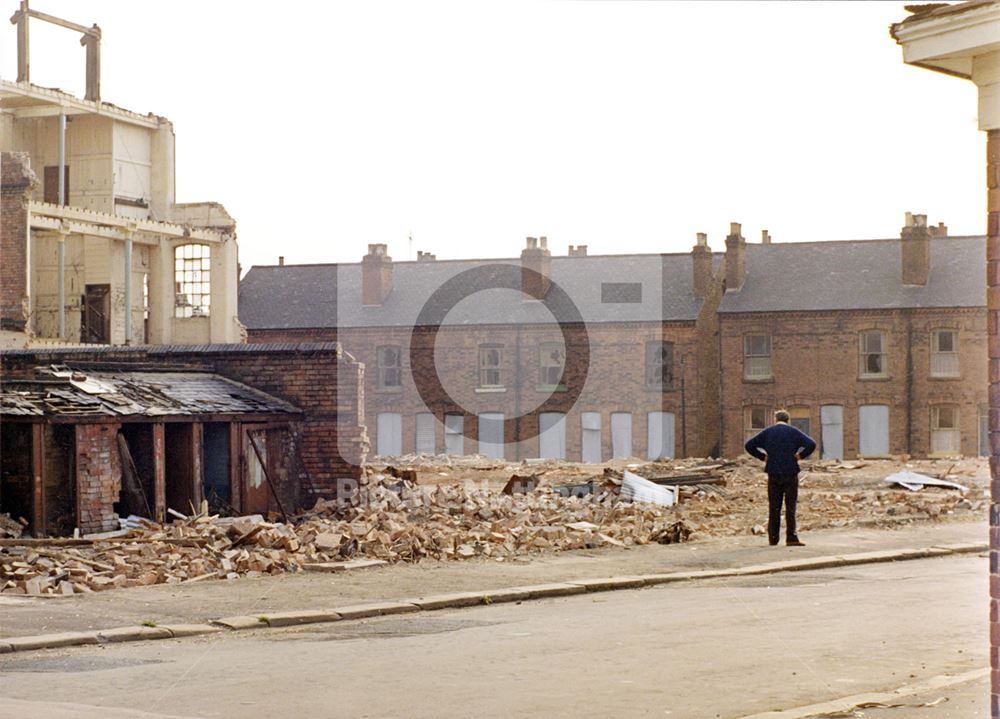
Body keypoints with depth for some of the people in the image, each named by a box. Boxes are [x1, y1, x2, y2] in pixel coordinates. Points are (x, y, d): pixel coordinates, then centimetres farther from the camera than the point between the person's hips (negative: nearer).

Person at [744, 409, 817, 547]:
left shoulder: (767, 432, 6)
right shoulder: (793, 432, 0)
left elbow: (749, 445, 2)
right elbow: (811, 444, -12)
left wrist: (763, 457, 6)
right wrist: (800, 456, -2)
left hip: (773, 473, 2)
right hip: (790, 473, -2)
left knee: (773, 507, 8)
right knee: (790, 506, 0)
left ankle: (773, 537, 9)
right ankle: (791, 537, -6)